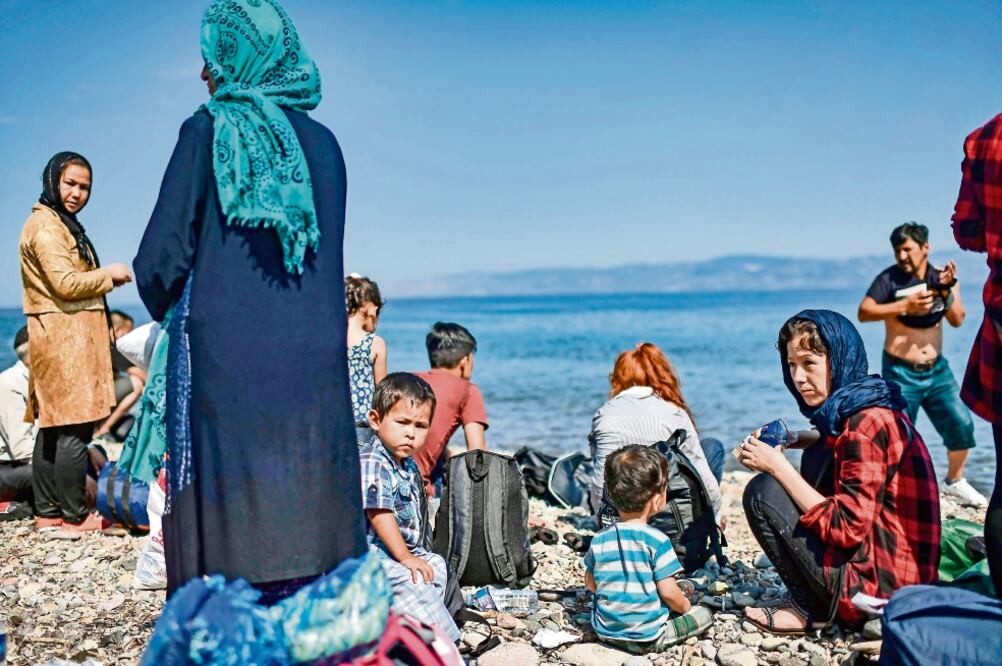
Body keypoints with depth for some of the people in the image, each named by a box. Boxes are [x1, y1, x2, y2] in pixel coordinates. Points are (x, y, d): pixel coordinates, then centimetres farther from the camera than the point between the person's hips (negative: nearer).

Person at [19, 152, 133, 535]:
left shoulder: (61, 224, 22)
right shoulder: (45, 225, -10)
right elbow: (66, 283, -17)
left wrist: (104, 279, 11)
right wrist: (109, 274, -5)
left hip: (68, 338, 10)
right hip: (65, 339, -10)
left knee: (53, 427, 11)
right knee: (75, 428, -8)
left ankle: (47, 513, 16)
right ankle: (74, 516, -2)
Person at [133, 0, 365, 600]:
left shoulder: (209, 131, -3)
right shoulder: (323, 143, 10)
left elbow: (161, 257, -4)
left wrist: (165, 306, 15)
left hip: (224, 354, -4)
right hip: (314, 357, 4)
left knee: (228, 514, 1)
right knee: (307, 507, 9)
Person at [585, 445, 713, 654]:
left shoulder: (599, 540, -3)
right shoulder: (657, 540, -18)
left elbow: (590, 584, 8)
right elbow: (668, 592, -17)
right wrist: (685, 606, 4)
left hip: (606, 631, 5)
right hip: (646, 638, -5)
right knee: (703, 614, 8)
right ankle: (654, 640, -1)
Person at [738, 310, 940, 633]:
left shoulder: (866, 423, -20)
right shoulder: (852, 409, 7)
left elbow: (847, 529, -23)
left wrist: (778, 466, -18)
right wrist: (795, 439, 10)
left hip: (879, 582, -10)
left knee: (762, 491, -10)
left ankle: (810, 608, 2)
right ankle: (814, 598, 13)